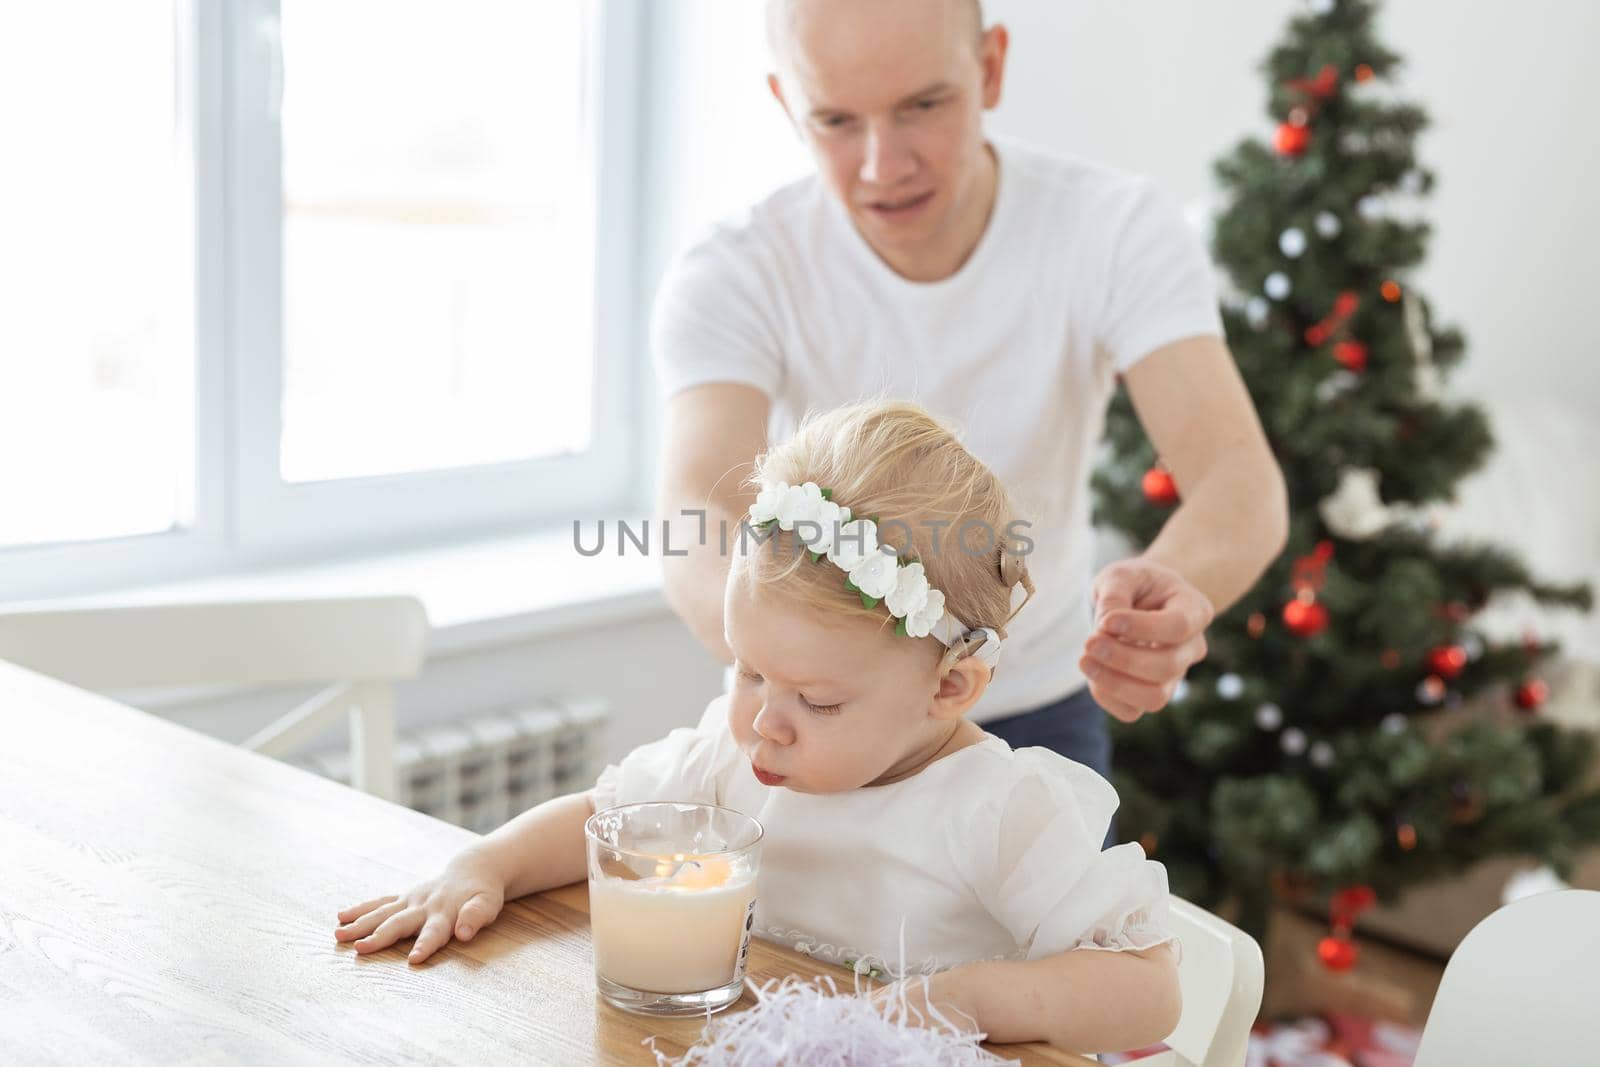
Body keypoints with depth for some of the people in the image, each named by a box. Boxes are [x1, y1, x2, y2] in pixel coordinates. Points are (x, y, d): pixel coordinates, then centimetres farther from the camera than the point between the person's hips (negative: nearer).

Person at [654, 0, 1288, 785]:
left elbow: (1242, 482, -31)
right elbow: (694, 526, -39)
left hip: (1037, 714, 1)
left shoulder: (1116, 230, -19)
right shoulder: (729, 277, -22)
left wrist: (1169, 585, -55)